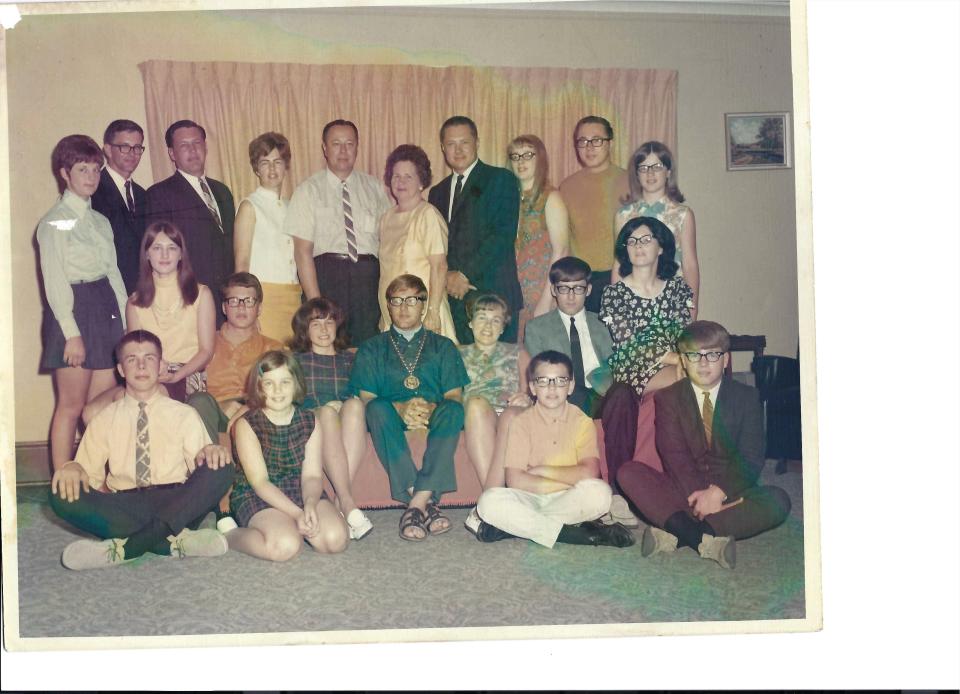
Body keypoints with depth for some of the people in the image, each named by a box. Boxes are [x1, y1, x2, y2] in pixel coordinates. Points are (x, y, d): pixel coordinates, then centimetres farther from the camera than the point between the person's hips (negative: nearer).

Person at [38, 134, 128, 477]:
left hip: (105, 311, 7)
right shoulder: (55, 222, -5)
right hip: (73, 310, -7)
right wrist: (72, 333, -16)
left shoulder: (100, 221, 15)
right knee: (72, 405, -2)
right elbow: (54, 282, -10)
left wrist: (126, 322, 8)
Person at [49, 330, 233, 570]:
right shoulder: (105, 420, 17)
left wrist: (209, 452, -21)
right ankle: (172, 539, -33)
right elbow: (90, 474, 12)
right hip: (123, 508, 1)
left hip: (176, 504, -1)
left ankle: (125, 547, -32)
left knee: (221, 468, -29)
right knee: (63, 494, -26)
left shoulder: (185, 415, 13)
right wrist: (73, 468, -12)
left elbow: (202, 469, 3)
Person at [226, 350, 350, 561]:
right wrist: (297, 513, -26)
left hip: (299, 492, 4)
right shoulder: (247, 425, -10)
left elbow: (312, 475, -3)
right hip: (257, 497, -4)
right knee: (285, 546, -32)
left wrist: (310, 504, -26)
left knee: (336, 537, -21)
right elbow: (259, 482, -15)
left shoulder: (309, 421, 2)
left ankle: (290, 526, 7)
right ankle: (230, 536, -4)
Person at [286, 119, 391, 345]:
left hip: (369, 278, 2)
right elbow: (302, 251, -3)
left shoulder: (374, 188, 13)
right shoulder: (308, 191, 4)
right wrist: (315, 302, -11)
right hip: (326, 275, -2)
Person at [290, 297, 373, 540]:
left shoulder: (349, 360, 26)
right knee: (328, 409, -36)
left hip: (348, 424, 1)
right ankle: (348, 502, -47)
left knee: (355, 403, -34)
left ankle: (341, 502, -42)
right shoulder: (296, 359, 22)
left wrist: (352, 406, -2)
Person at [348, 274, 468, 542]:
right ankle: (427, 501, -42)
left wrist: (431, 409, -17)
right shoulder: (372, 348, 20)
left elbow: (454, 397, 8)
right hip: (392, 421, 0)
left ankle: (417, 503, -42)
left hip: (434, 419, 0)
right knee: (378, 408, -34)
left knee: (452, 410, -33)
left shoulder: (443, 346, 21)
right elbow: (367, 398, 4)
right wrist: (400, 408, -18)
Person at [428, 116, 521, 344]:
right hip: (452, 296, 4)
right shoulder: (438, 192, 20)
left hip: (493, 293, -4)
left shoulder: (501, 180, 3)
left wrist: (466, 274, -11)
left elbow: (504, 235, -8)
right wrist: (447, 276, -6)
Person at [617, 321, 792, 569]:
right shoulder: (668, 398, 5)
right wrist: (699, 494, -24)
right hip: (684, 491, 0)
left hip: (731, 493, 0)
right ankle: (705, 537, -42)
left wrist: (719, 491, -21)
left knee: (778, 500, -29)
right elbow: (674, 455, -7)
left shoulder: (747, 397, 5)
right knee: (629, 473, -24)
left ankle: (678, 534, -38)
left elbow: (751, 458, -4)